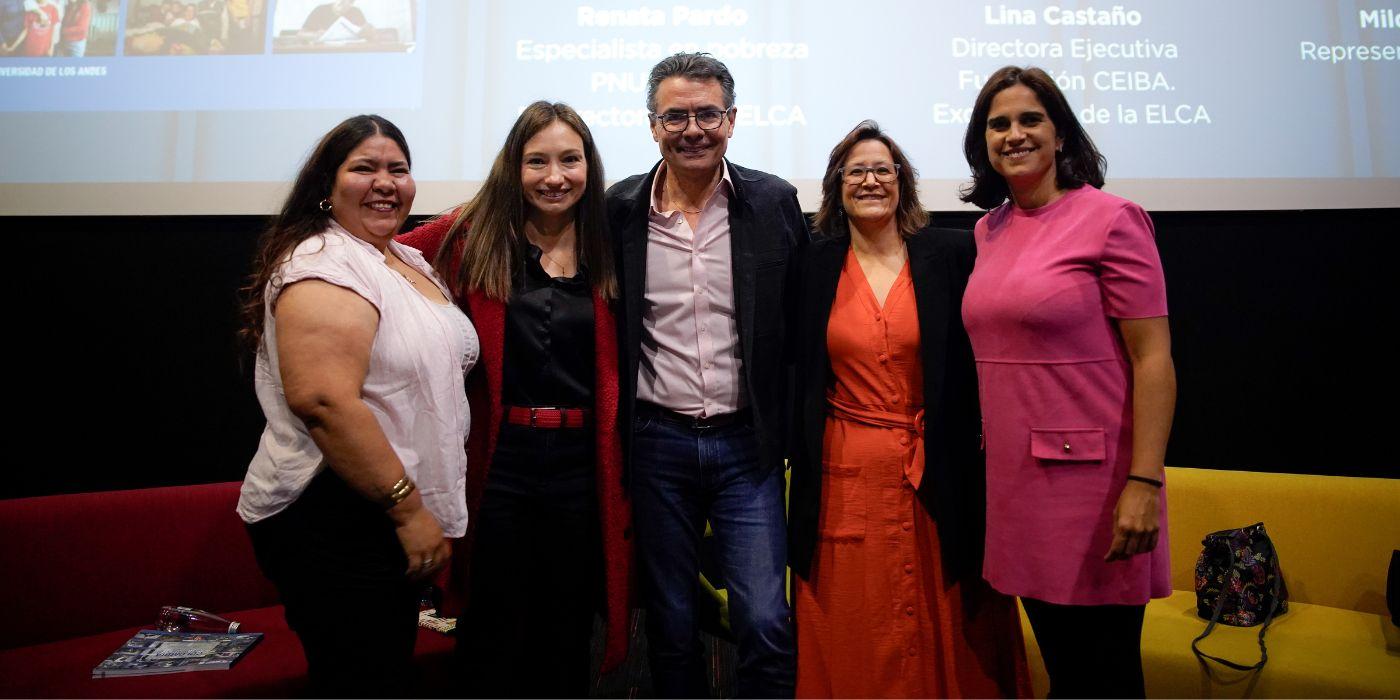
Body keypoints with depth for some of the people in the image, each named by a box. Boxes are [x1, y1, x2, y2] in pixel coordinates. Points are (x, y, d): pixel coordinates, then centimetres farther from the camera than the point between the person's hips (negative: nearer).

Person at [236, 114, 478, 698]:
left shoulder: (413, 263, 13)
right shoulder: (322, 266, -16)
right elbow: (324, 401, -28)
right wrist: (409, 508, -24)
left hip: (388, 519, 9)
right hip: (332, 524, -9)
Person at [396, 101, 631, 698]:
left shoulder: (606, 249, 5)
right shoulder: (473, 235, -1)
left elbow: (614, 369, 6)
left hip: (581, 463, 2)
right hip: (498, 462, -1)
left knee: (567, 636, 16)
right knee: (493, 633, 12)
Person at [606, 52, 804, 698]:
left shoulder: (775, 202, -1)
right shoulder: (621, 208, 0)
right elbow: (609, 329, 7)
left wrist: (798, 433, 1)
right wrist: (617, 433, 4)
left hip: (747, 442, -1)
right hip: (656, 441, 1)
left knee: (765, 623, -2)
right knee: (669, 624, 14)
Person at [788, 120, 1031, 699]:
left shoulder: (951, 254, 0)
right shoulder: (815, 264, 3)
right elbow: (797, 374, 8)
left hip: (934, 474, 0)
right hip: (843, 475, 1)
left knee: (941, 629, 11)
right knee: (849, 637, 10)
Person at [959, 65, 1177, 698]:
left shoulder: (1109, 218, -8)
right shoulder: (989, 229, 10)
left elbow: (1153, 357, -12)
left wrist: (1144, 482, -19)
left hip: (1090, 474, -5)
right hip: (1014, 475, 6)